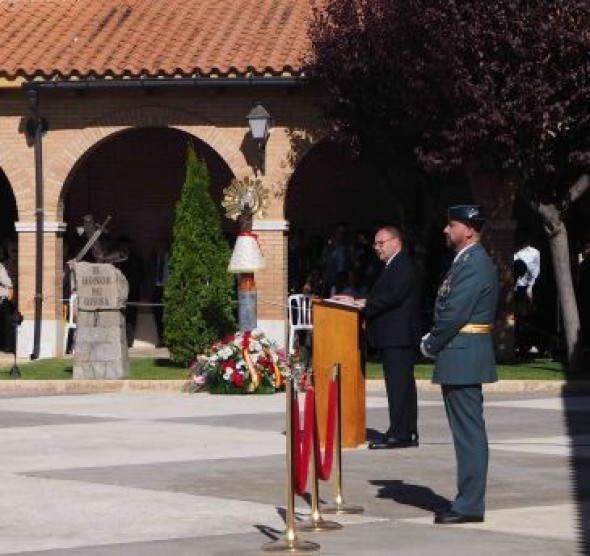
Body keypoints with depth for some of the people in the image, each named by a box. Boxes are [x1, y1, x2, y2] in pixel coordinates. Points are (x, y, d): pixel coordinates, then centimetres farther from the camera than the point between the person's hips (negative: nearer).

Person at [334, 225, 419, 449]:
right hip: (390, 337, 11)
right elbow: (381, 297, 19)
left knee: (399, 384, -10)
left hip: (397, 336, -11)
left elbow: (394, 296, -20)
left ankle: (399, 434, -11)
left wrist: (363, 303, -17)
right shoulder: (391, 266, 22)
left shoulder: (403, 265, -10)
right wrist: (357, 302, 5)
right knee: (402, 384, 11)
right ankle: (408, 433, 14)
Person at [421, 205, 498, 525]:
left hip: (463, 355, -10)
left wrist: (430, 345, -8)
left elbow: (454, 314, -20)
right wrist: (433, 341, 7)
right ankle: (469, 500, 17)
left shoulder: (474, 264, -16)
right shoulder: (465, 262, 17)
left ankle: (470, 505, -4)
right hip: (460, 358, 10)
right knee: (467, 430, 12)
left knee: (468, 430, -7)